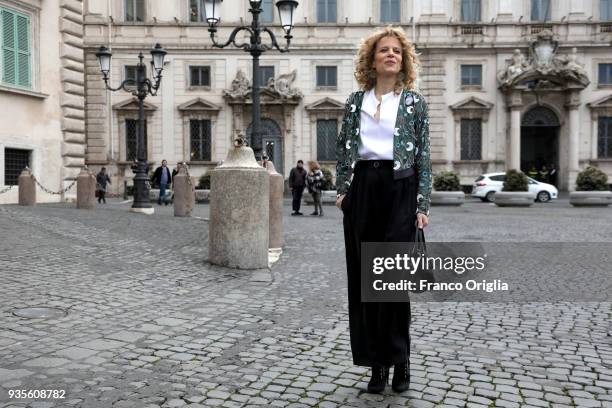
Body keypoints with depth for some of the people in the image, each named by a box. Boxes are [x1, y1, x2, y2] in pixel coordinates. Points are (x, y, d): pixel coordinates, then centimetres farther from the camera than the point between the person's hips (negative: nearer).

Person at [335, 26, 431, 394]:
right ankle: (377, 362, 15)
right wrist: (343, 190, 3)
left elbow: (424, 156, 1)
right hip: (363, 188, 3)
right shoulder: (355, 101, 11)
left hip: (399, 189, -3)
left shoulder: (415, 102, 5)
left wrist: (423, 205, -5)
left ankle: (399, 359, 13)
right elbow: (343, 149, 13)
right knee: (363, 277, 3)